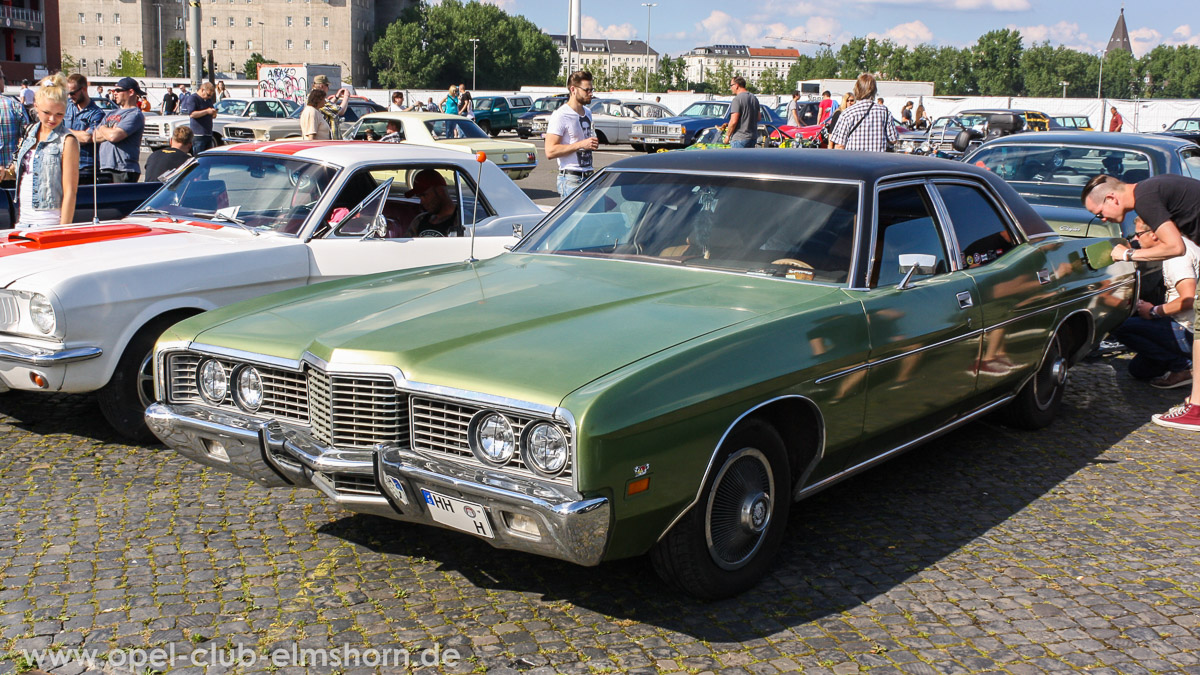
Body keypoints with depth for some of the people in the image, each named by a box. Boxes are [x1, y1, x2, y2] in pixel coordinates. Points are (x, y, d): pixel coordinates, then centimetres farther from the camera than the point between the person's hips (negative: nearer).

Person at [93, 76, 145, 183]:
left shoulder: (135, 115, -6)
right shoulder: (111, 114, 23)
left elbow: (114, 136, -17)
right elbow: (95, 136, 14)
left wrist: (103, 129, 3)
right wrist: (109, 131, -4)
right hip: (105, 169, 8)